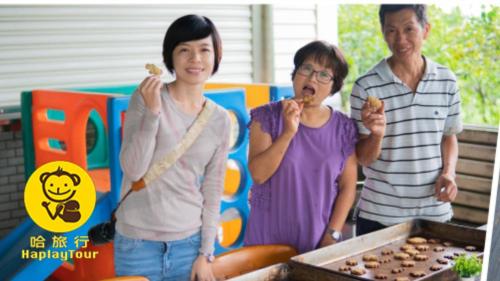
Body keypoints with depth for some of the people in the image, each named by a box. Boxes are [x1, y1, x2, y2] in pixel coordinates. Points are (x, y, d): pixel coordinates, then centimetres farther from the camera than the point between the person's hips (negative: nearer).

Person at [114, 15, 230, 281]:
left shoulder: (220, 119, 2)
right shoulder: (146, 98, -6)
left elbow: (213, 191, 5)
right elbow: (133, 169, -13)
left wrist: (205, 252, 2)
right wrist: (152, 112, -22)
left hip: (189, 241, 3)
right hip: (138, 242, -2)